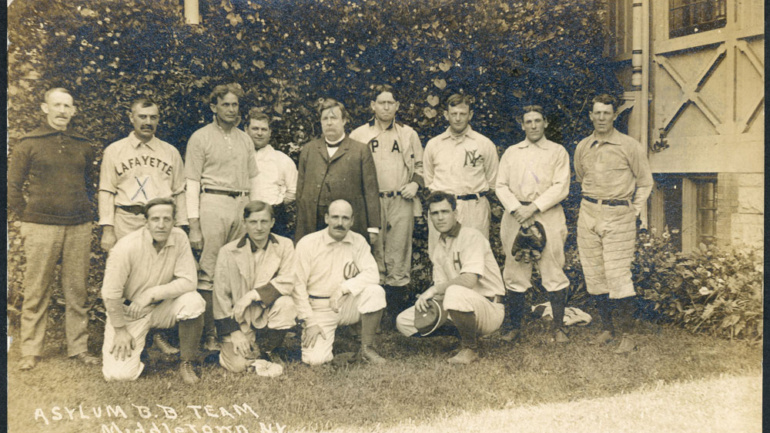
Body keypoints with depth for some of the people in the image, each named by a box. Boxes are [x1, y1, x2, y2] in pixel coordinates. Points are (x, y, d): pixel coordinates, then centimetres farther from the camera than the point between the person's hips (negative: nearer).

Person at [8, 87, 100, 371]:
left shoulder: (83, 146, 12)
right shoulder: (28, 143, 3)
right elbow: (13, 187, 4)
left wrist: (84, 212, 13)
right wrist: (26, 219, 0)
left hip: (79, 228, 3)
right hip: (41, 228, -3)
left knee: (77, 290, 6)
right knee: (36, 291, 2)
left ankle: (79, 347, 14)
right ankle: (31, 351, 11)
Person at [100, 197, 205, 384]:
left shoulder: (179, 238, -14)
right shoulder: (127, 247, -23)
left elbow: (188, 281, -16)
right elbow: (110, 294, -16)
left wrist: (152, 294, -24)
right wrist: (120, 330, -9)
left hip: (160, 308, 3)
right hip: (128, 313, -2)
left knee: (193, 301, -28)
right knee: (121, 374, -15)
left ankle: (186, 364, -8)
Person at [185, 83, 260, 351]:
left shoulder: (244, 139, 17)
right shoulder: (200, 138, 2)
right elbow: (192, 183, -3)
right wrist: (193, 225, -10)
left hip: (241, 207, 5)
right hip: (212, 205, -5)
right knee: (208, 271, -5)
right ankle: (209, 333, 0)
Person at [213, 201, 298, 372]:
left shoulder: (285, 245, -6)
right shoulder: (228, 252, -7)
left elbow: (288, 282, -15)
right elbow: (221, 295, -5)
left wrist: (253, 295, -26)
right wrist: (234, 331, -9)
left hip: (268, 312, 1)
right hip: (239, 318, -1)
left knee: (285, 303, -31)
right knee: (237, 365, -17)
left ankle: (264, 350, -6)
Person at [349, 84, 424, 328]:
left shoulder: (408, 134, 13)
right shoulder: (358, 135, 10)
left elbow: (420, 165, 20)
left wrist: (415, 183, 3)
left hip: (401, 203, 0)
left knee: (398, 257, -2)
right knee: (372, 255, 0)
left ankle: (397, 313, 6)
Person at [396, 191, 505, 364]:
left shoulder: (471, 236, -13)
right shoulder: (437, 249, 10)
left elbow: (469, 280, -26)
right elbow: (441, 288, 5)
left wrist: (434, 290, -21)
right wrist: (428, 301, -16)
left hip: (489, 308, -7)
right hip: (464, 306, 8)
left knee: (455, 292, -40)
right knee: (403, 321, -1)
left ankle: (470, 348, -15)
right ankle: (467, 334, 6)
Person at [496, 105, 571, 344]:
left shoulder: (557, 152, 9)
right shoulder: (511, 152, 16)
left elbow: (561, 187, -2)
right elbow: (501, 185, 8)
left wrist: (534, 207, -12)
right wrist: (516, 208, -9)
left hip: (548, 217, -2)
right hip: (516, 217, 2)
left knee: (553, 272, -3)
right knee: (515, 273, 3)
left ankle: (558, 327, 7)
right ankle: (515, 326, 13)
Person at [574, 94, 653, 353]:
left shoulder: (630, 146, -3)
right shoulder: (582, 148, 9)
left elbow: (645, 183, 5)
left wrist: (634, 212, -1)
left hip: (618, 216, -4)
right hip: (588, 214, 5)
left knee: (618, 276, -9)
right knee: (594, 275, 7)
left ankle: (628, 334, 2)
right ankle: (606, 328, 20)